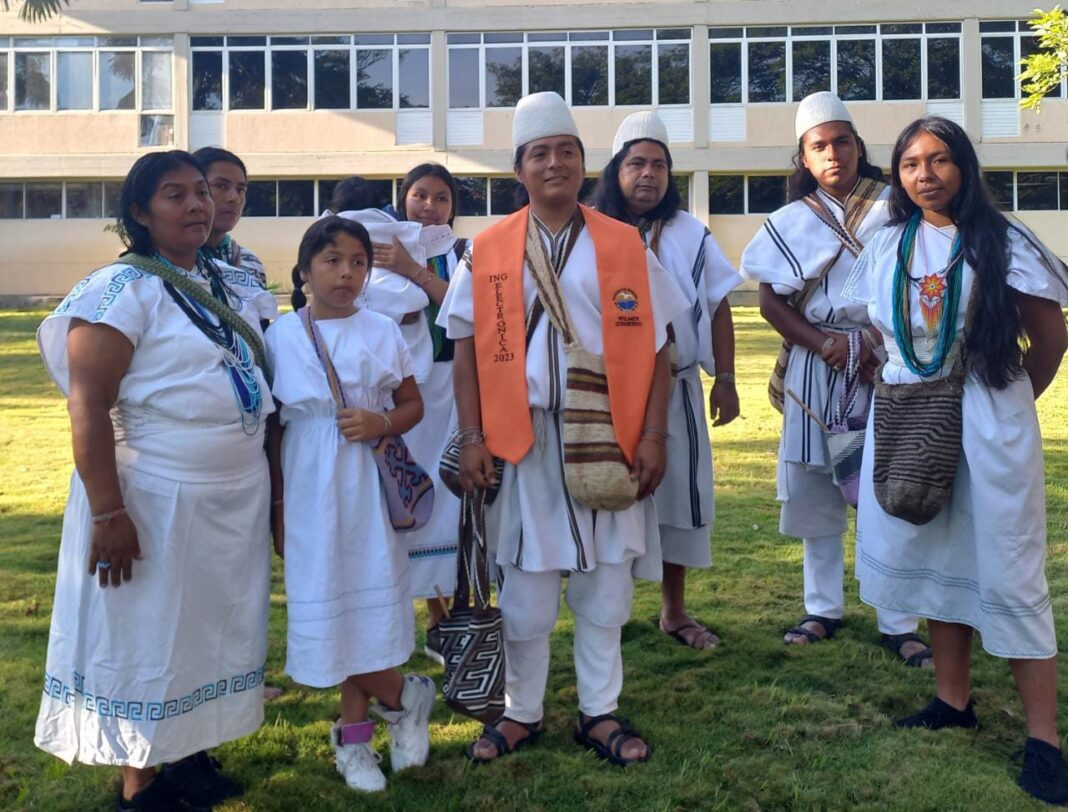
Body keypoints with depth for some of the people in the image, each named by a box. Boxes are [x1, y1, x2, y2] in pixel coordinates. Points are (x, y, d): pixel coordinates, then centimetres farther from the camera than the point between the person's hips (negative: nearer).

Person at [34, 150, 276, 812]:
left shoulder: (232, 285, 9)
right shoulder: (124, 289, -12)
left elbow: (260, 379, 17)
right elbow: (88, 404, -18)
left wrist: (272, 483, 12)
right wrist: (107, 512, -22)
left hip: (237, 496, 7)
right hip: (156, 500, -7)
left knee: (212, 630, 18)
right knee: (146, 641, 7)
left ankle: (191, 757, 36)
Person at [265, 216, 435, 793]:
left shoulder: (382, 331, 3)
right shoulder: (281, 336, 1)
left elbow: (413, 405, 9)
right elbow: (274, 426, 4)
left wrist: (380, 424, -13)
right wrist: (276, 505, 3)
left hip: (370, 486, 0)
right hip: (311, 492, 0)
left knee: (367, 606, 1)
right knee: (328, 609, 2)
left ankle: (353, 736, 22)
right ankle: (404, 696, 25)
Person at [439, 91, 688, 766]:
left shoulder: (625, 245, 3)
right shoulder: (488, 252, 3)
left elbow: (654, 348, 2)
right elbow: (468, 352, 4)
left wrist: (653, 434, -4)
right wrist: (472, 440, -3)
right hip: (521, 440, 0)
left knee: (604, 583, 9)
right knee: (524, 587, 8)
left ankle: (600, 711, 25)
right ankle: (521, 713, 26)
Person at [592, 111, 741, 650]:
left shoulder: (690, 234, 4)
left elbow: (718, 307, 5)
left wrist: (725, 379, 0)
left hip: (676, 388, 2)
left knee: (678, 491, 7)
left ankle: (675, 611, 23)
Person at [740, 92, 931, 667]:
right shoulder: (791, 222, 8)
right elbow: (771, 301, 4)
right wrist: (824, 343, -11)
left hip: (888, 367, -1)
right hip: (816, 367, 2)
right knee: (815, 494, 6)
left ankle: (899, 624, 8)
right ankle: (823, 609, 21)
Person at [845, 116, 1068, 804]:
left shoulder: (1002, 243, -5)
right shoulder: (885, 246, 8)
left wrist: (1005, 403, 8)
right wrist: (899, 395, 9)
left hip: (987, 424, -4)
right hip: (905, 422, 5)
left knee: (1007, 571, -2)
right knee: (935, 559, 12)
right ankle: (955, 699, 26)